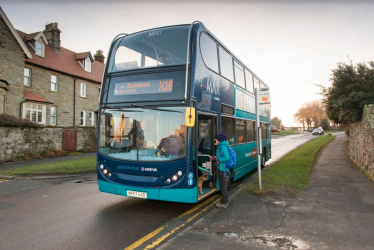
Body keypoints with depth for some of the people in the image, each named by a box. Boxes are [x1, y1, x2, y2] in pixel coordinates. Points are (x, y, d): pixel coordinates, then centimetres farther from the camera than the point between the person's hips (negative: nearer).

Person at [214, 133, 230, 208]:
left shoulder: (222, 146, -18)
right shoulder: (220, 146, 11)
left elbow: (227, 158, -25)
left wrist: (218, 159, -15)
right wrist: (216, 158, 6)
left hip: (222, 168, -10)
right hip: (221, 168, 10)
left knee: (222, 185, 0)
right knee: (222, 185, 18)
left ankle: (224, 203, 10)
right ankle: (225, 200, 30)